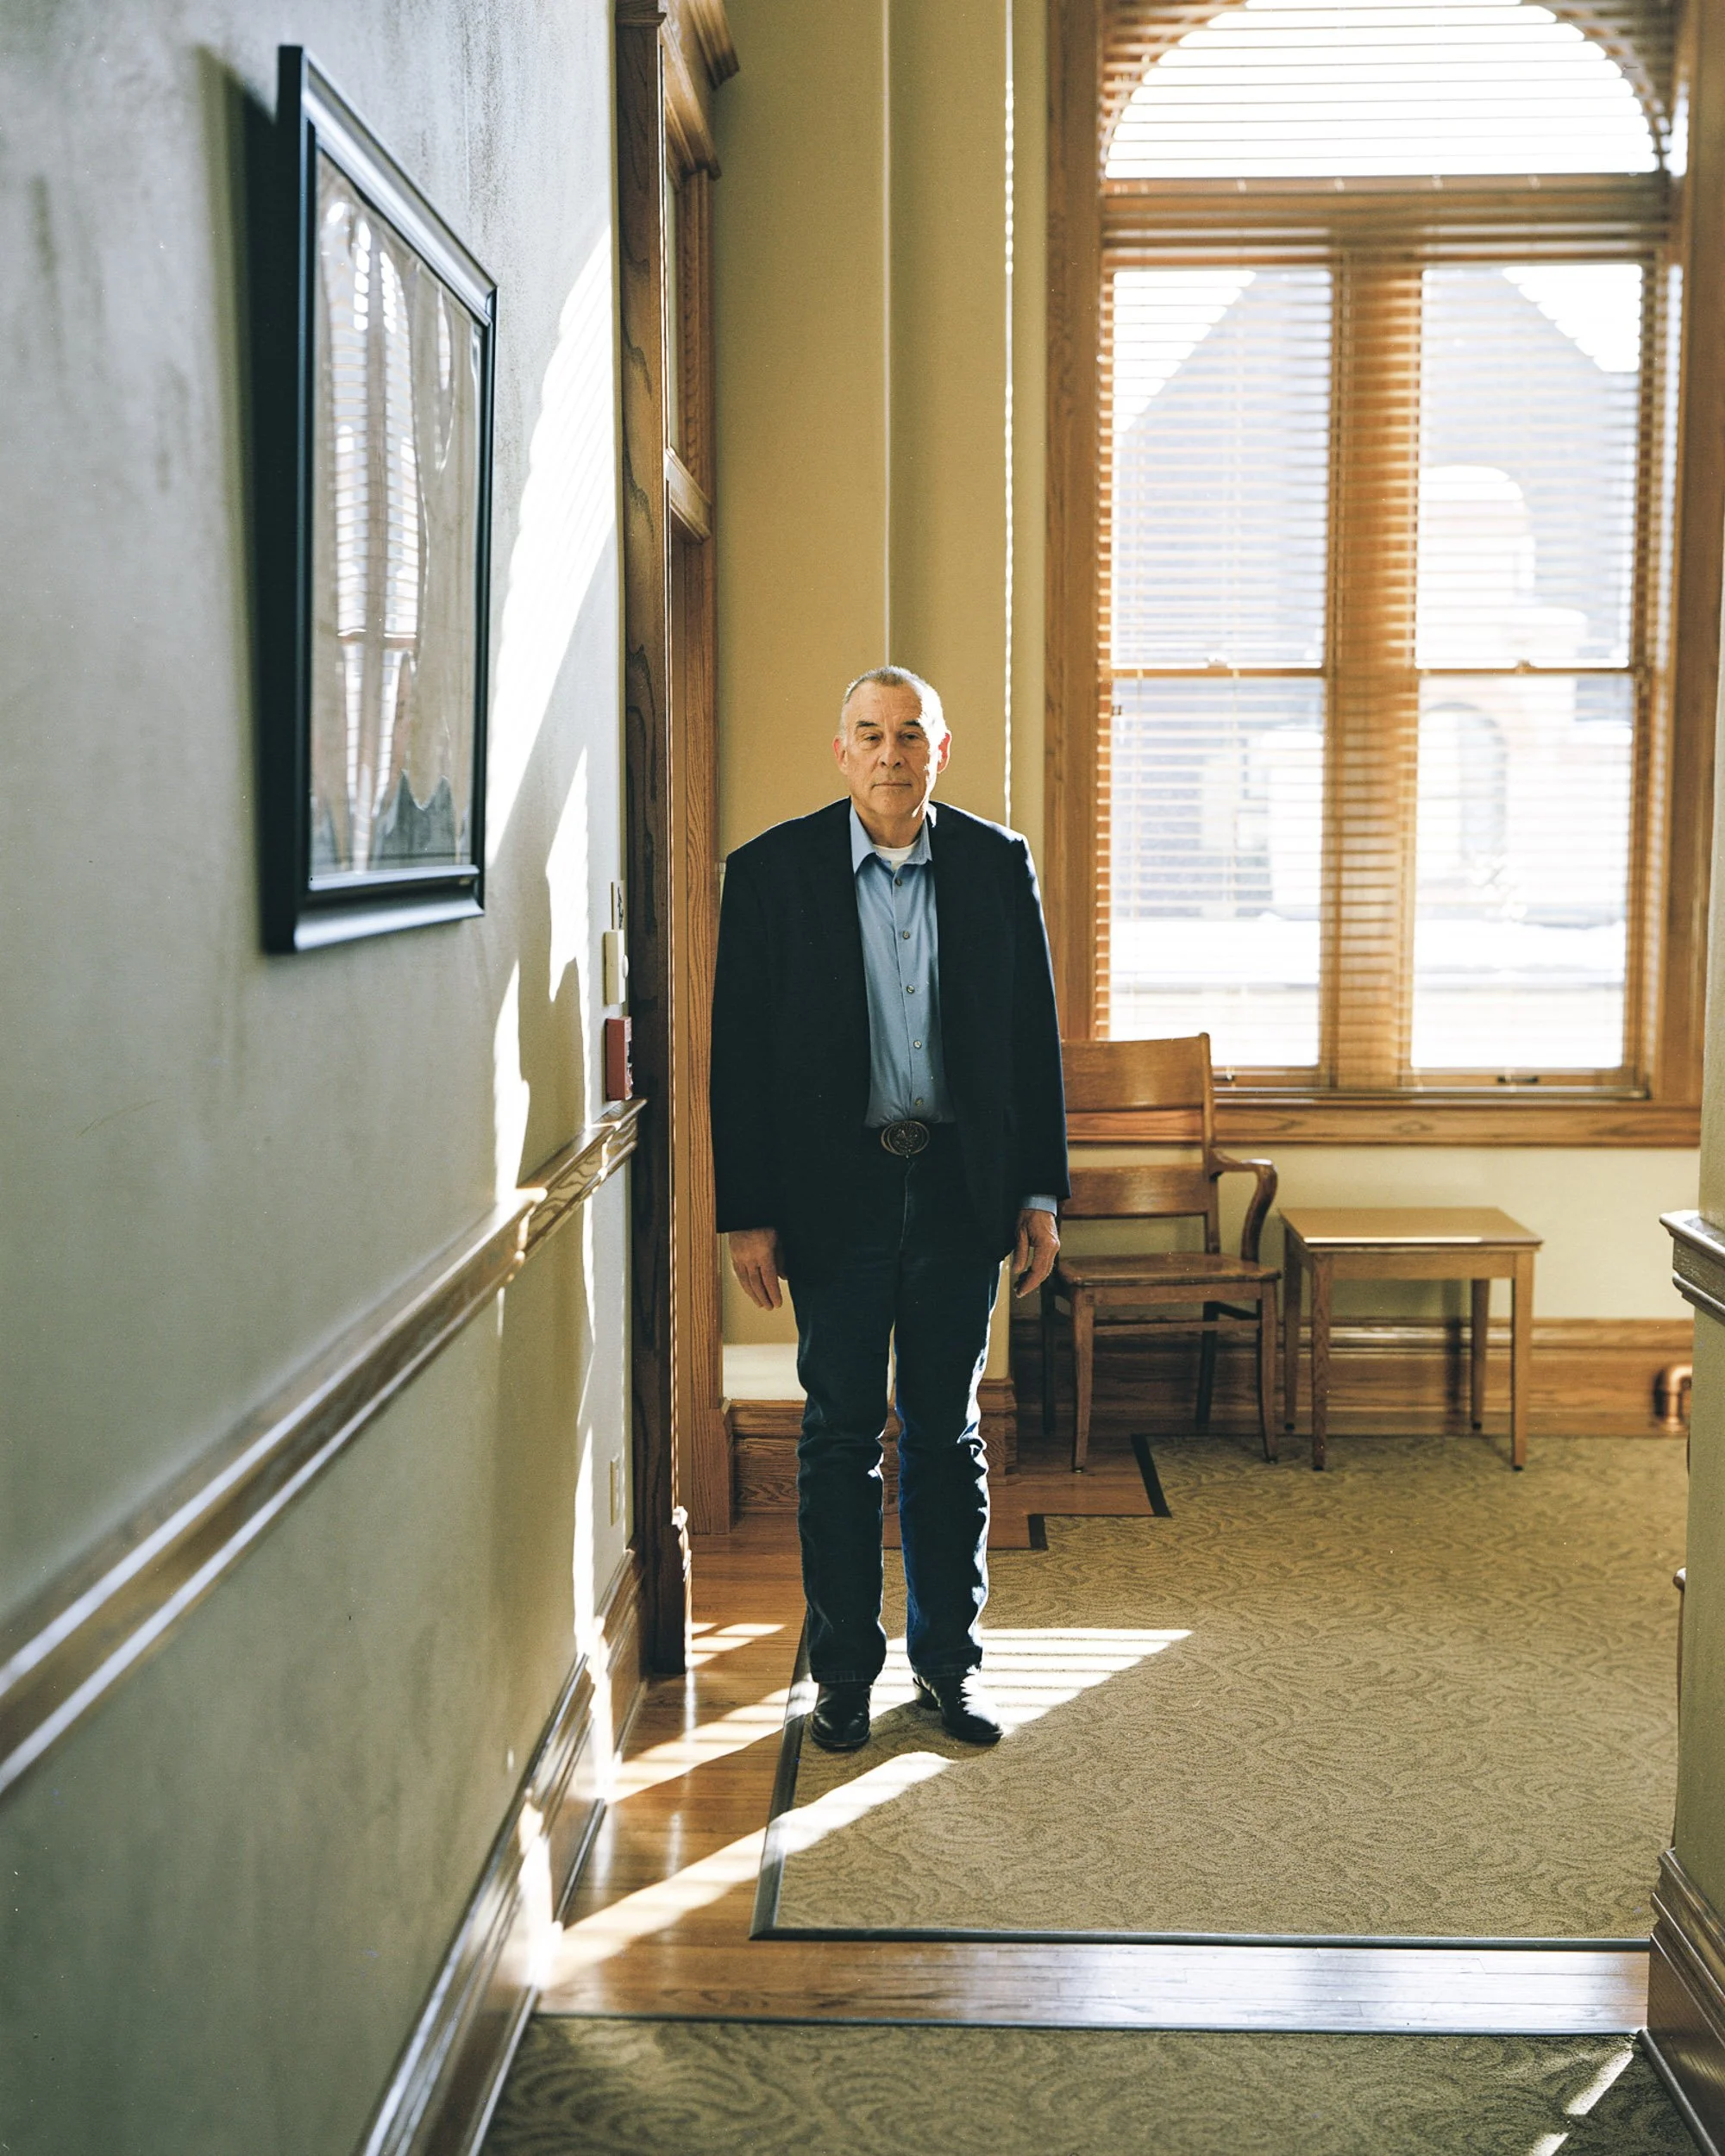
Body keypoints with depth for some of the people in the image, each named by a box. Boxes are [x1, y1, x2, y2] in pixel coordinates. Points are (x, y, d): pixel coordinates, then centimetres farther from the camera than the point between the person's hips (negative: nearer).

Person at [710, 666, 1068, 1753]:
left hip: (960, 1185, 2)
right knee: (842, 1433, 6)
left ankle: (950, 1656, 24)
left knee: (948, 1429, 11)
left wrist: (1041, 1192, 4)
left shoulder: (998, 863, 3)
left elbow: (1035, 1033, 7)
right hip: (835, 1189, -1)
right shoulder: (772, 870, -3)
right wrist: (747, 1212, -6)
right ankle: (843, 1666, 20)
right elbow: (739, 1053, -2)